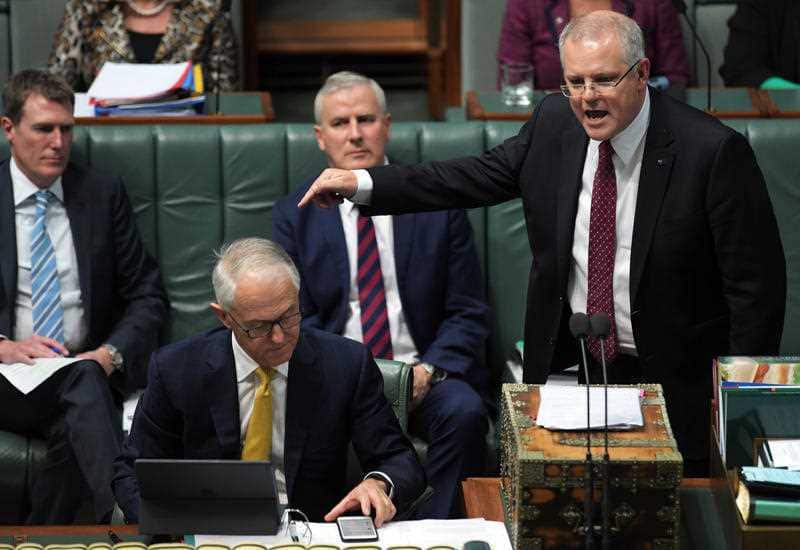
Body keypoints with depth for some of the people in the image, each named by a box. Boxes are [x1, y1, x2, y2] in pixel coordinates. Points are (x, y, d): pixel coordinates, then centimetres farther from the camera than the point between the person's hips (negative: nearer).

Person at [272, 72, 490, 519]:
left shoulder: (438, 203, 7)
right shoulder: (296, 216, 9)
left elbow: (468, 314, 5)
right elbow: (299, 319, 6)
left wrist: (429, 369, -13)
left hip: (424, 374, 0)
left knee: (464, 412, -32)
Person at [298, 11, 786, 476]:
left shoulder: (715, 151, -18)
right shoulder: (554, 122, -2)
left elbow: (757, 284, -15)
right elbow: (481, 177, 11)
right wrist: (363, 184, 3)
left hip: (671, 381, -4)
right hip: (567, 361, 4)